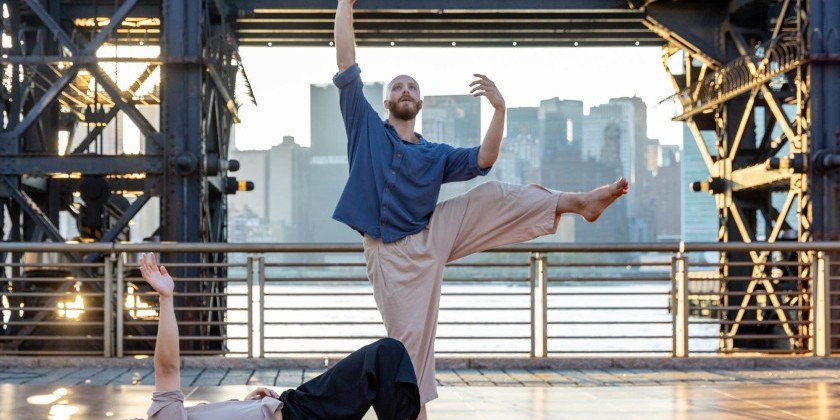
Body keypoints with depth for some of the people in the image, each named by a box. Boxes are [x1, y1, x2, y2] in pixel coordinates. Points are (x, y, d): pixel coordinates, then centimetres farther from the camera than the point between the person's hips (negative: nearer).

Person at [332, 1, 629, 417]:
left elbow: (483, 159, 0)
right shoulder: (365, 127, 4)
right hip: (392, 254, -3)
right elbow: (346, 63, -3)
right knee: (409, 341, -5)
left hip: (431, 238, 3)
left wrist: (499, 109, -11)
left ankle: (580, 201, -3)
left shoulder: (435, 155, 14)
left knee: (492, 196, -8)